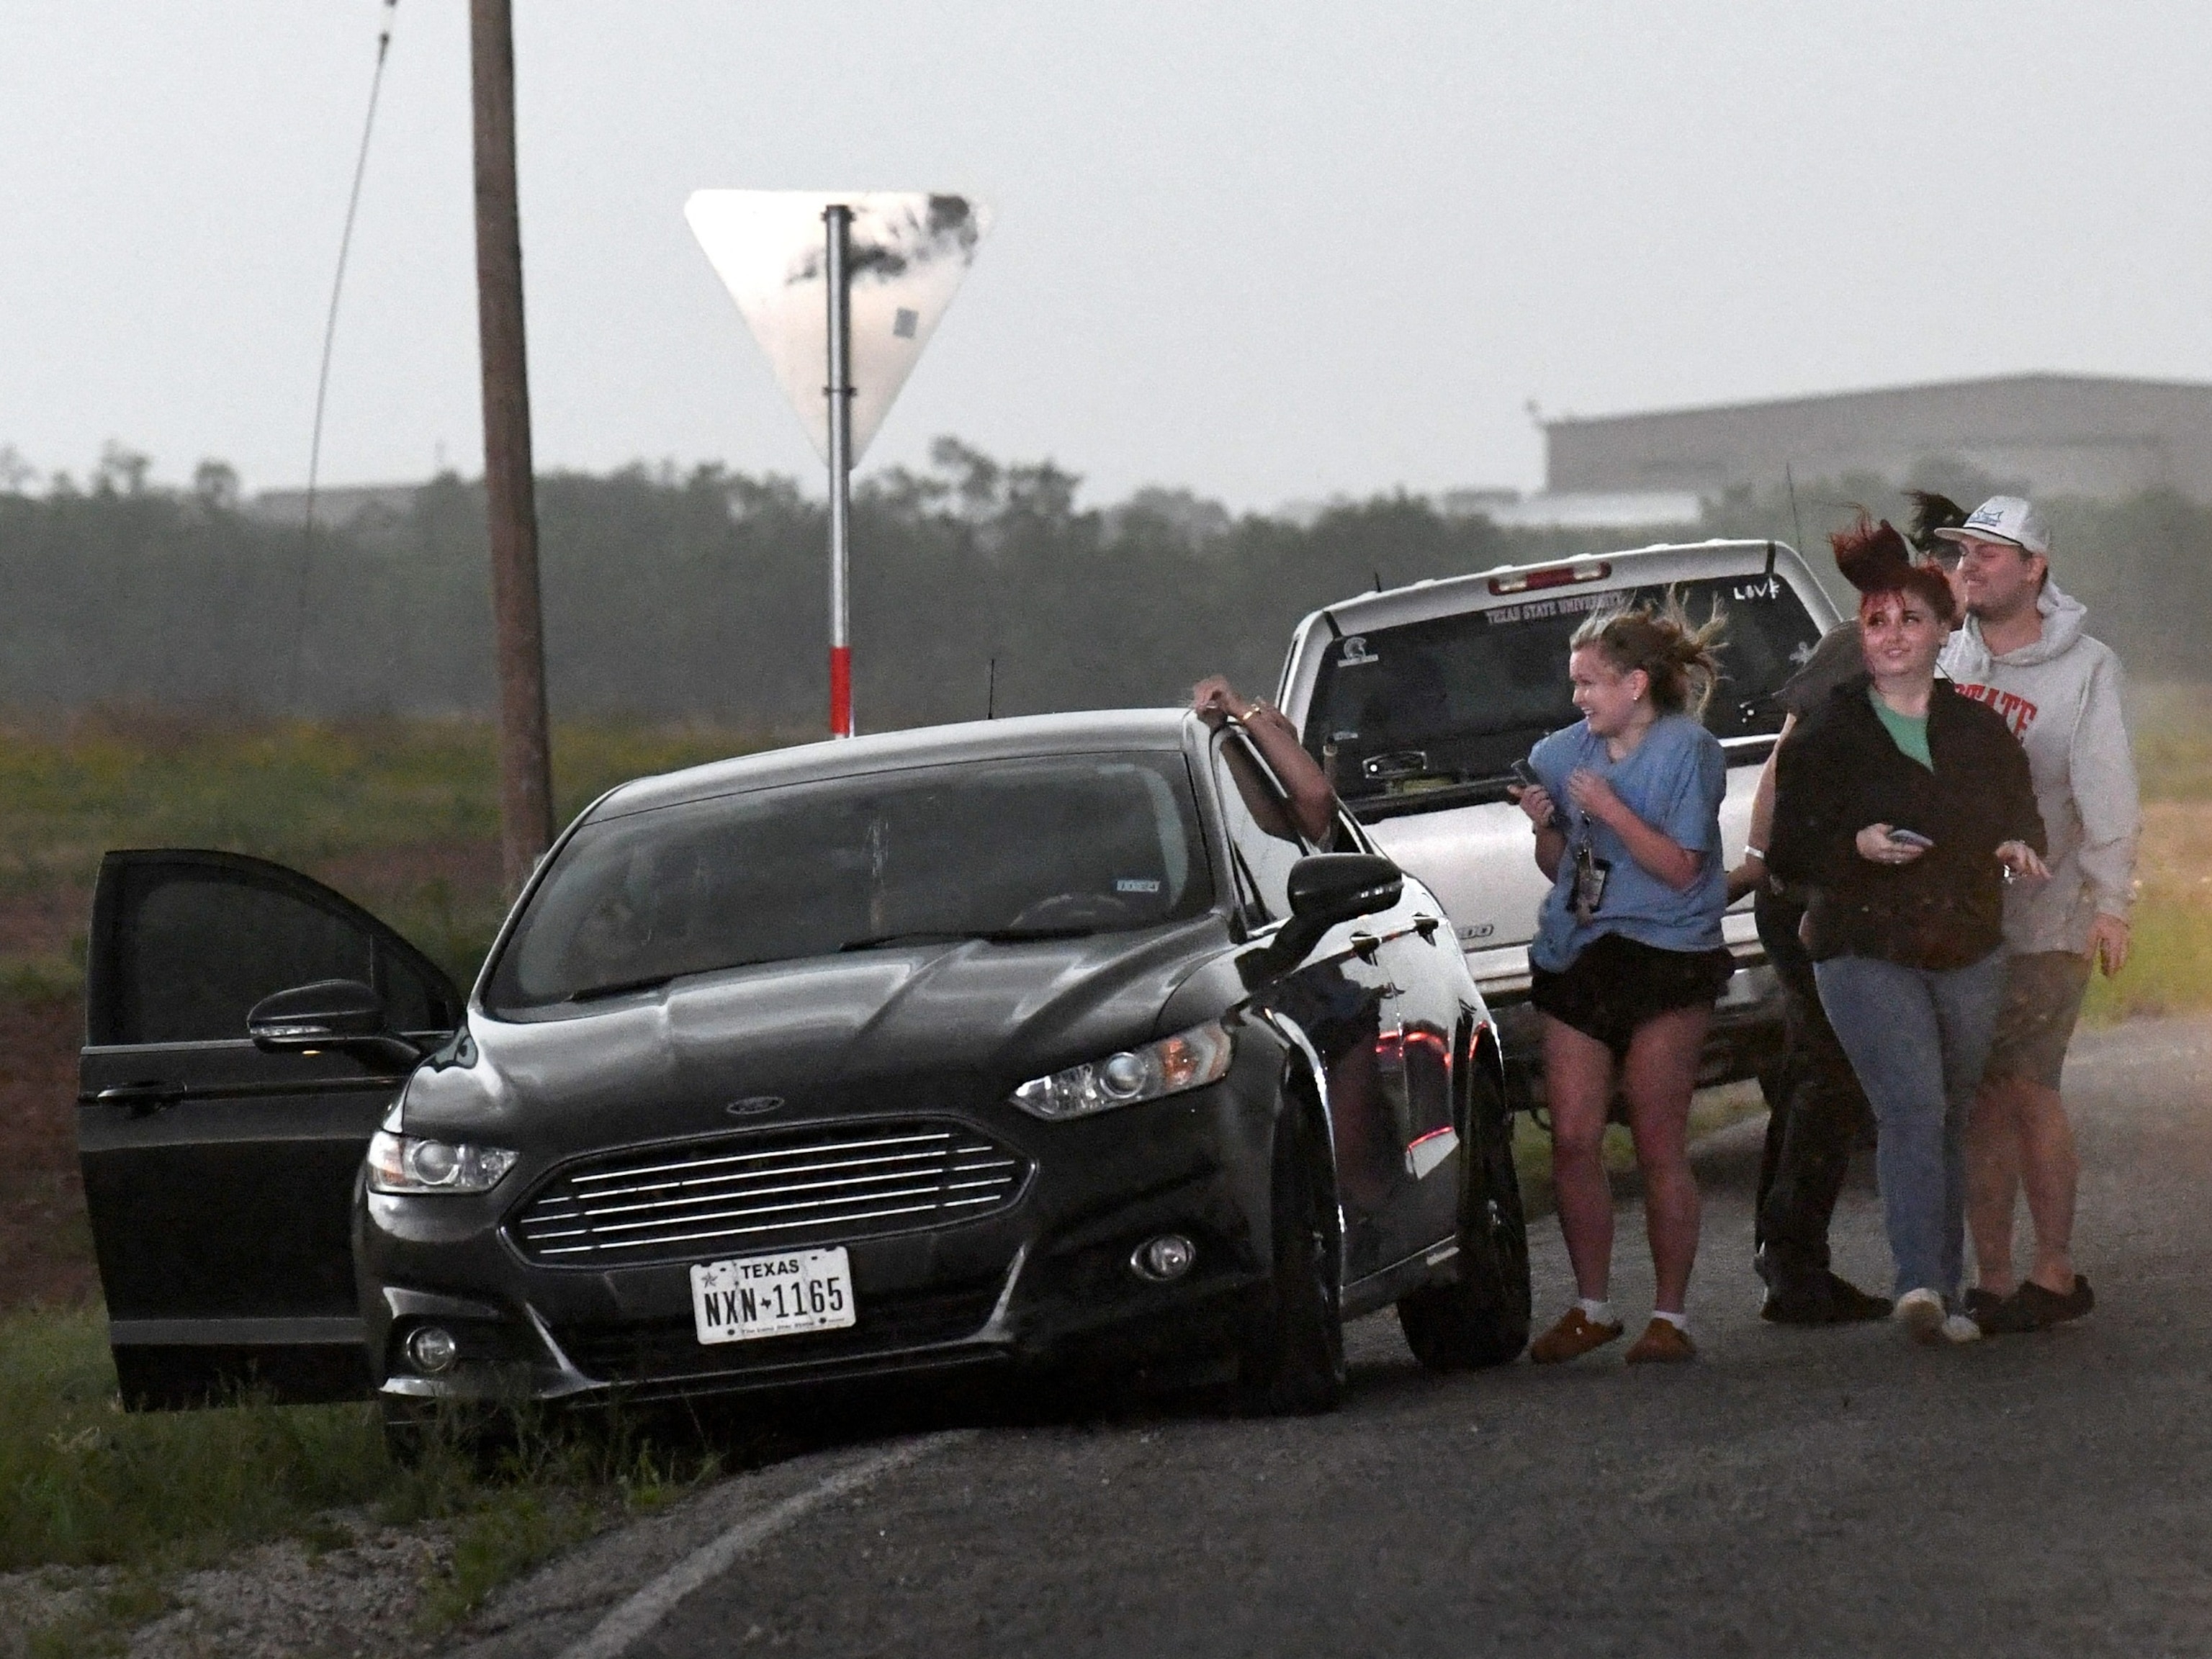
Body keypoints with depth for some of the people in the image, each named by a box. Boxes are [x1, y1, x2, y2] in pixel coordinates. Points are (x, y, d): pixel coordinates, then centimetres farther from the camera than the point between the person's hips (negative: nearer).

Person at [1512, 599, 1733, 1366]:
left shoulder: (1686, 750, -5)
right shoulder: (1567, 753, 11)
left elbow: (1681, 867, -9)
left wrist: (1612, 811, -17)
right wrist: (1544, 827, -2)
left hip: (1664, 958, -5)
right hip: (1576, 957, 5)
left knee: (1658, 1146, -5)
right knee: (1572, 1139, -2)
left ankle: (1670, 1314, 3)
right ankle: (1591, 1308, 9)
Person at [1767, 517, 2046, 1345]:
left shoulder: (1980, 730, 11)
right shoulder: (1825, 737, 0)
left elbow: (2020, 811, 21)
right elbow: (1789, 852, -1)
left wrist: (2020, 845, -3)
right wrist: (1857, 847, -19)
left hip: (1969, 955, 4)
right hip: (1865, 955, -4)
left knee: (1954, 1120, 9)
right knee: (1912, 1106, -21)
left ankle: (1942, 1292, 18)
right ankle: (1920, 1284, -31)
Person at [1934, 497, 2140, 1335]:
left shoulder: (2085, 668, -3)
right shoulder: (1946, 659, 9)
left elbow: (2106, 792, -8)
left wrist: (2110, 901, -14)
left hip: (2042, 916, -4)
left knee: (2028, 1090, -6)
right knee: (1978, 1104, 5)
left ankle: (2055, 1273, 4)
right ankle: (1993, 1281, 11)